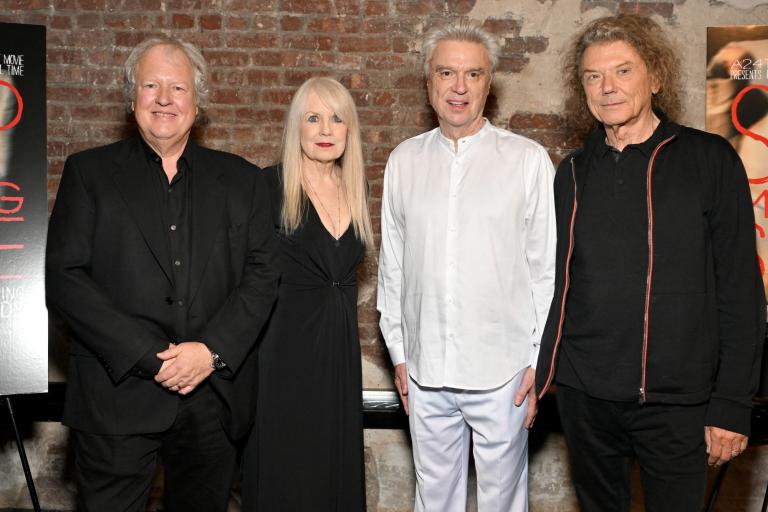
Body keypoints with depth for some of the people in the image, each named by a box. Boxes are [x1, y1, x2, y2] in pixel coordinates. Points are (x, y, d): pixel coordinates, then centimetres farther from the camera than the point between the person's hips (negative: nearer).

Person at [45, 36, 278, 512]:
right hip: (119, 398, -2)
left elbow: (262, 275, 3)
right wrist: (147, 357, -13)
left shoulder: (240, 179, 9)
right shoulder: (89, 172, 4)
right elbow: (63, 276, -5)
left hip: (214, 396, 2)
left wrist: (212, 351, -12)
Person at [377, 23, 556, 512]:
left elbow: (548, 268, -3)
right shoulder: (404, 161, 4)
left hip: (502, 369, -2)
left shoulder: (528, 160, -5)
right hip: (424, 368, 3)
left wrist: (541, 361, -4)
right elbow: (392, 266, 8)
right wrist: (399, 353, 8)